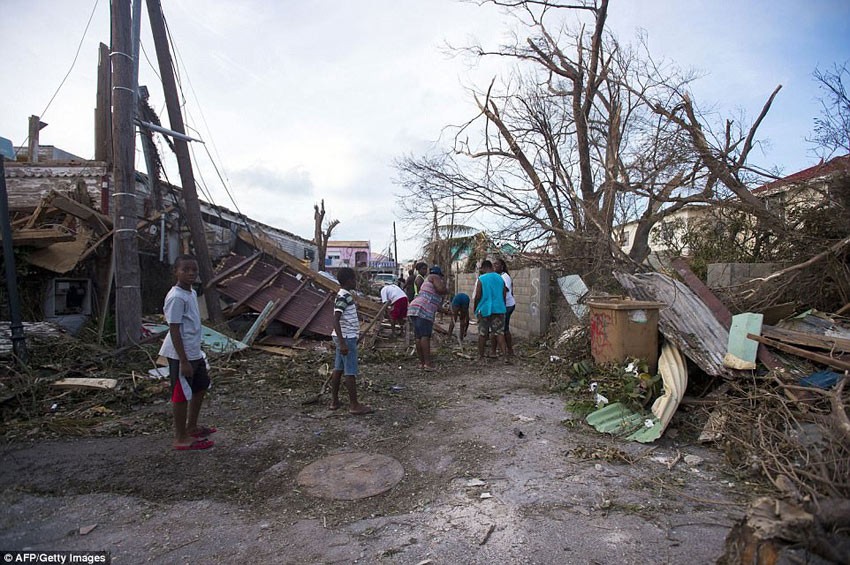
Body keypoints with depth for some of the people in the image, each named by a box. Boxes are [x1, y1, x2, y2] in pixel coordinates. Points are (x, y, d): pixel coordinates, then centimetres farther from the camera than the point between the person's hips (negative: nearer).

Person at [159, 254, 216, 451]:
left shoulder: (192, 293, 9)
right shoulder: (176, 297, -20)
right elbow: (174, 330, -21)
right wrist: (184, 361, -22)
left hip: (194, 352, 10)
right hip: (181, 355, -10)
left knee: (201, 387, 20)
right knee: (182, 395, 2)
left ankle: (192, 427, 37)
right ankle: (181, 438, 16)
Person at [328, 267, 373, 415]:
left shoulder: (345, 295, 12)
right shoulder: (343, 297, -19)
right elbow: (336, 320, -24)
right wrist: (342, 343, -27)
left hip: (344, 337, 10)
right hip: (347, 338, -10)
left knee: (338, 369, 13)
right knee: (350, 372, -4)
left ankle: (334, 401, 21)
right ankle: (354, 405, 3)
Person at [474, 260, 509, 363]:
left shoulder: (481, 279, -7)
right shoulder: (500, 278, 6)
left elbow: (477, 296, -8)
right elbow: (504, 295, 9)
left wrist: (475, 308, 6)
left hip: (484, 309, -3)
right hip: (498, 309, 3)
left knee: (482, 334, 9)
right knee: (499, 333, 3)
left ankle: (480, 356, 17)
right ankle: (506, 356, -7)